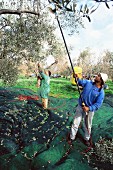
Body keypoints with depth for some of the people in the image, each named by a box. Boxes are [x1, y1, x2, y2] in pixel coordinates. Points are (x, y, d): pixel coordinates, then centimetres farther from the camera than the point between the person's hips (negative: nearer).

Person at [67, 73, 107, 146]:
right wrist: (77, 78, -29)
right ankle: (71, 137, 29)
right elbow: (80, 81, -7)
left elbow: (98, 104, -20)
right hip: (80, 107, 2)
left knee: (87, 126, 18)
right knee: (75, 123, 10)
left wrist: (89, 108, -34)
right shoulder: (88, 82, -7)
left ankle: (87, 139, 42)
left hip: (90, 110, -2)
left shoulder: (101, 92, -17)